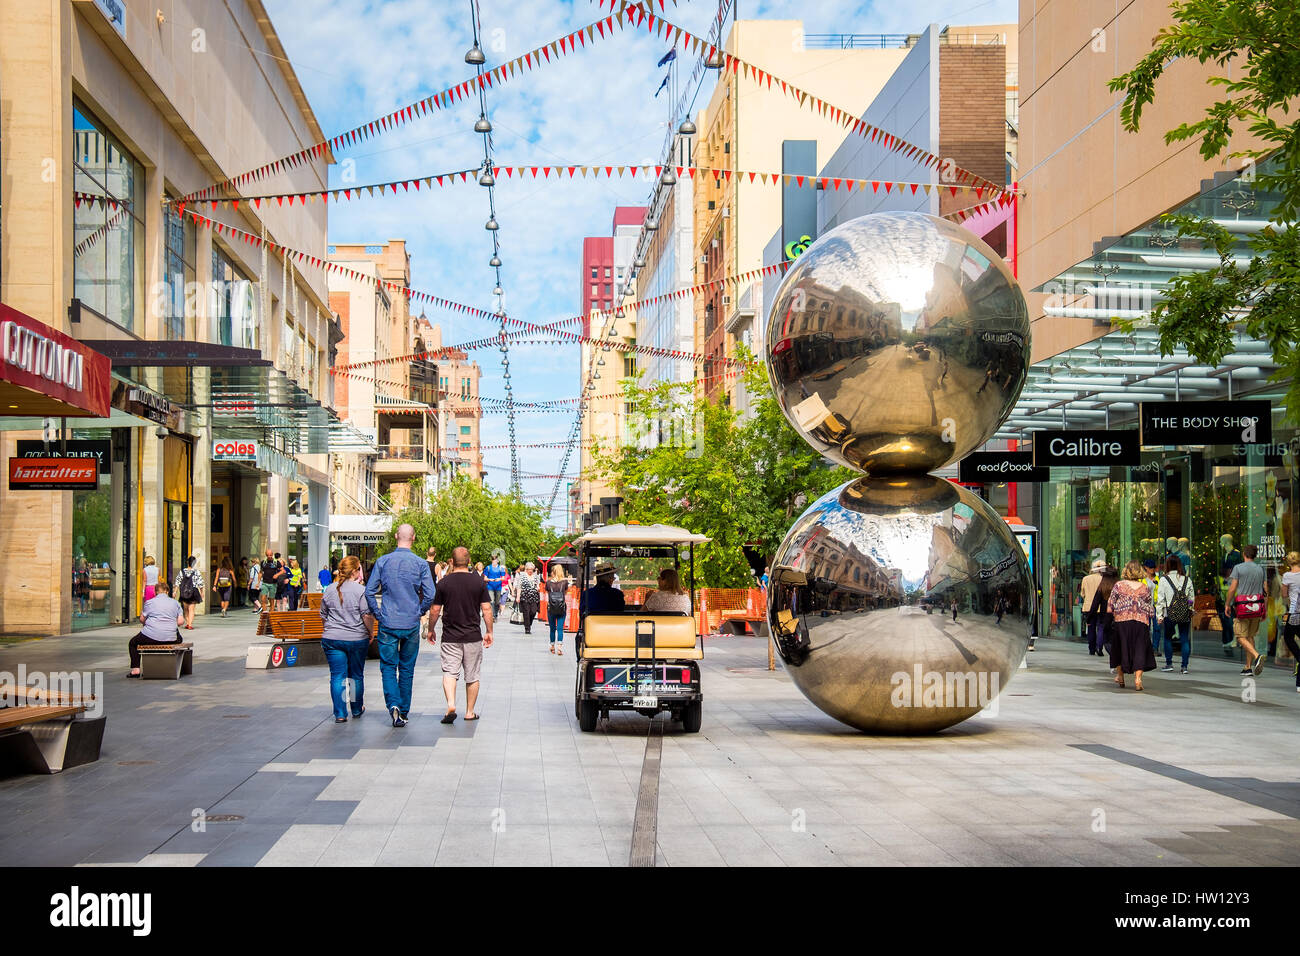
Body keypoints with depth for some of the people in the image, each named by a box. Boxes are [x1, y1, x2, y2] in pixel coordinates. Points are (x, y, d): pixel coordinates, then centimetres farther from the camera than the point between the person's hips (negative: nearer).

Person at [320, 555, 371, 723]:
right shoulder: (361, 590, -9)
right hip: (357, 639, -2)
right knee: (357, 675, 14)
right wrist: (370, 633, 2)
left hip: (332, 639, 2)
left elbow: (324, 616, 13)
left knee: (337, 676, 3)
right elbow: (367, 616, -12)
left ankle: (340, 714, -1)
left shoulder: (329, 591, 5)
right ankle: (357, 709, 28)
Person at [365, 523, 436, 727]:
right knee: (407, 668, 12)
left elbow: (369, 591, -2)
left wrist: (378, 613, 9)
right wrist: (420, 612, 10)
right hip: (411, 625, 0)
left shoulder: (383, 562, -2)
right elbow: (430, 595, -7)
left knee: (388, 666, 5)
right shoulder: (420, 564, -5)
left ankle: (393, 704, -16)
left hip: (388, 624, 0)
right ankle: (404, 711, 18)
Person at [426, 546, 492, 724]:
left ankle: (451, 704, -21)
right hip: (473, 636, 1)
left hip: (450, 637, -1)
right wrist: (489, 632, 8)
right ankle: (470, 712, 16)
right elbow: (487, 610, -3)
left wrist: (430, 630, 15)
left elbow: (435, 610, 0)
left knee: (449, 672, 1)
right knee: (472, 676, 10)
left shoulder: (444, 583, -4)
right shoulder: (479, 582, -2)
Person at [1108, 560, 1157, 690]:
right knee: (1140, 650, 3)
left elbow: (1110, 604, 2)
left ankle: (1120, 676, 21)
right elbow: (1151, 609, 11)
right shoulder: (1145, 588, 7)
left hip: (1122, 619, -1)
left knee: (1120, 647, 14)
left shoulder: (1118, 585, 3)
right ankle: (1137, 679, -7)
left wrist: (1111, 614, 17)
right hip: (1141, 621, 1)